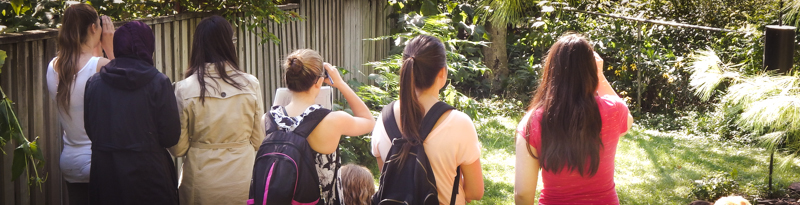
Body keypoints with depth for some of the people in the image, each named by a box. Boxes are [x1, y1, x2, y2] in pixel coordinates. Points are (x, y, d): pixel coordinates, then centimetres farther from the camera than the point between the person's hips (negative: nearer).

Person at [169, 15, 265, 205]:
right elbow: (258, 140, 2)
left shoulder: (184, 89, -10)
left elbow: (178, 148, -6)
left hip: (202, 183, -1)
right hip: (242, 179, 1)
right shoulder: (251, 84, -7)